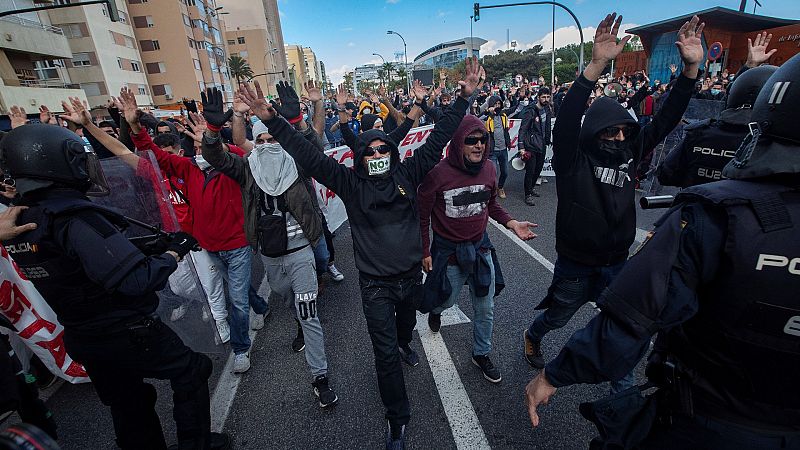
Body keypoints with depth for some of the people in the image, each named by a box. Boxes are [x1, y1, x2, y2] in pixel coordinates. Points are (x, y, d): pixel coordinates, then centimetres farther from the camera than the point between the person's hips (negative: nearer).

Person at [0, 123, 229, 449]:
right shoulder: (77, 218, -28)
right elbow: (135, 281, -32)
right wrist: (175, 251, -18)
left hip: (81, 337, 8)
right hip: (125, 333, -8)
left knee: (128, 406, 24)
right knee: (191, 371, 13)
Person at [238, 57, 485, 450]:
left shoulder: (408, 173, -5)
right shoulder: (350, 182, -10)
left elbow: (438, 138, -5)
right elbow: (308, 156, -14)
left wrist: (464, 97, -8)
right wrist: (273, 121, -21)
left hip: (411, 273, 3)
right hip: (375, 283, -3)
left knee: (407, 320, 32)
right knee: (385, 353, 3)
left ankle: (405, 344, 69)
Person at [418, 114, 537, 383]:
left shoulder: (488, 169, -6)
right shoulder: (438, 174, -22)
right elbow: (422, 216, -11)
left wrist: (512, 224, -6)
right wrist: (425, 252, -8)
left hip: (480, 245, 4)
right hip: (448, 250, -4)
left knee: (486, 308, 14)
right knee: (447, 299, 19)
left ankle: (481, 354, 39)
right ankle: (435, 310, 59)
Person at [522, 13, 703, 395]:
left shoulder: (629, 152, -1)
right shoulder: (573, 158, -18)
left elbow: (666, 117, 0)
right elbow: (567, 119, -34)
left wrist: (691, 68, -11)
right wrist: (596, 65, -43)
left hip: (616, 263, 5)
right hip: (575, 265, -4)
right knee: (557, 317, 19)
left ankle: (622, 388, 38)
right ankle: (532, 337, 51)